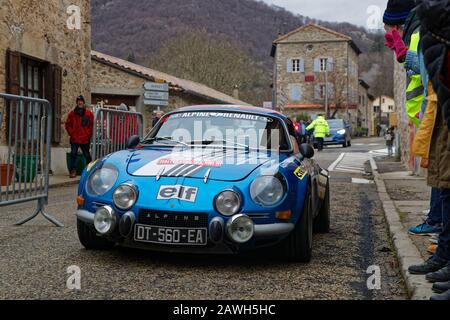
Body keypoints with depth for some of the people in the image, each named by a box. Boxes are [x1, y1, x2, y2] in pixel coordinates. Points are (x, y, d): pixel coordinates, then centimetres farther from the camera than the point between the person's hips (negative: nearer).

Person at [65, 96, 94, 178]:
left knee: (87, 155, 10)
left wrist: (88, 135, -5)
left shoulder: (89, 114, 2)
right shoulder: (72, 113, 5)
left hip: (85, 140, -1)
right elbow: (68, 125, 8)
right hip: (74, 139, 1)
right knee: (73, 154, -7)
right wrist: (72, 134, -2)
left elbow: (91, 125, 2)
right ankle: (73, 170, -3)